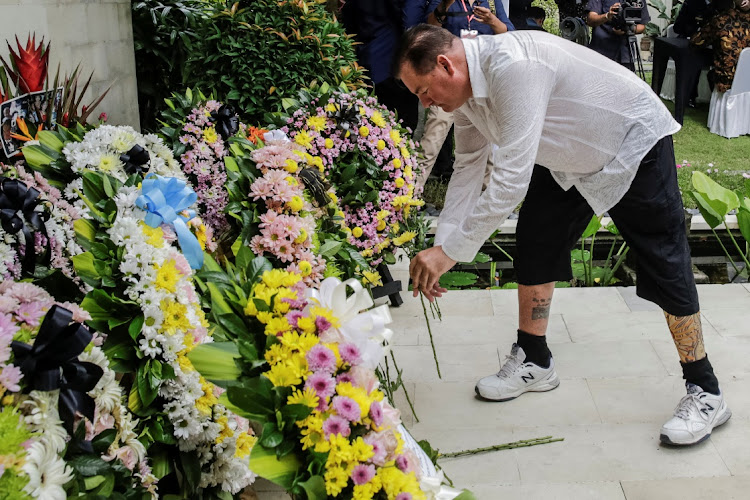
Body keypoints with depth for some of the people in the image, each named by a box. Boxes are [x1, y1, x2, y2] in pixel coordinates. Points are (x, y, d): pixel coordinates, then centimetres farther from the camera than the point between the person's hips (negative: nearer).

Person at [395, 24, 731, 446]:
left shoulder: (510, 66, -38)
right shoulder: (466, 88, -8)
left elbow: (512, 180, -40)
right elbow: (468, 170, 0)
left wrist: (450, 251, -35)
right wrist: (440, 246, -7)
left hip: (635, 146, -8)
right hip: (570, 157, 9)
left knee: (665, 267, -6)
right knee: (534, 245, 7)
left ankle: (706, 393, 6)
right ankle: (534, 362, 23)